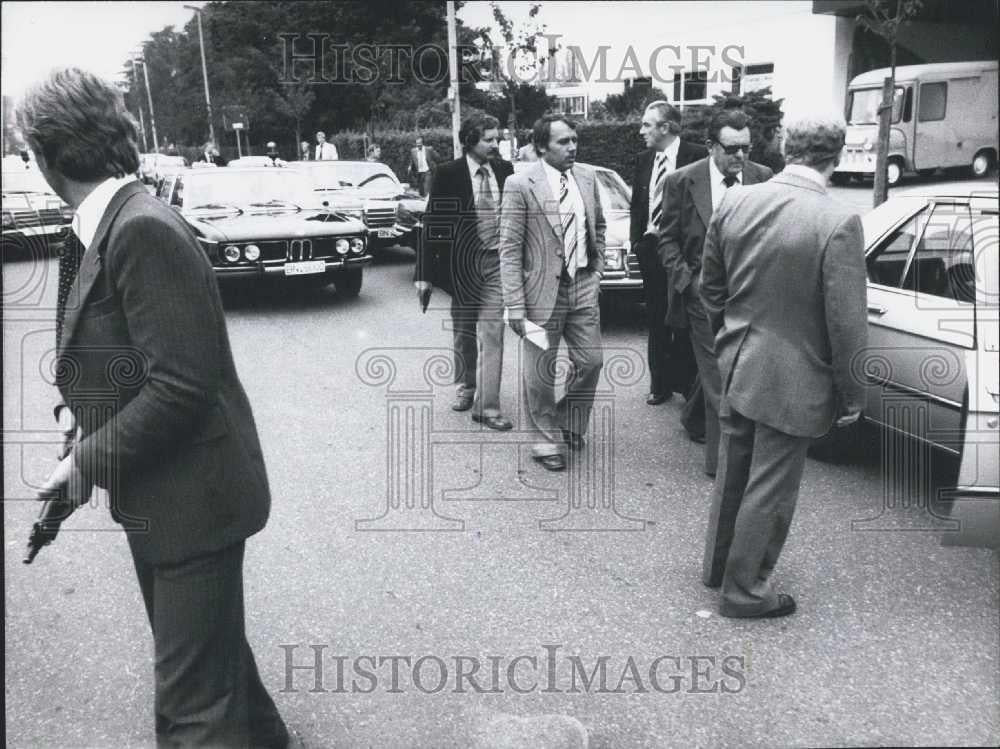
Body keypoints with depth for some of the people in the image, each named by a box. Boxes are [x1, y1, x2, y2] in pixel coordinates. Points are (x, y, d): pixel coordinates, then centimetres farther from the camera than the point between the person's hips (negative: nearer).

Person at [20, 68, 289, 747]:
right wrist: (86, 414, 3)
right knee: (205, 648, 27)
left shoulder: (143, 230, -23)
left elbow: (182, 383, -26)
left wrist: (90, 460, -17)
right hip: (158, 495, 10)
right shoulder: (104, 228, 7)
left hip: (191, 495, -10)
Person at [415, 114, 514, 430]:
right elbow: (432, 224, -6)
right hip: (462, 263, -1)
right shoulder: (448, 173, -6)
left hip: (497, 262, 1)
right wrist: (424, 273, -9)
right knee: (464, 332, 14)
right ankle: (466, 387, 35)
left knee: (492, 334, -4)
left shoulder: (504, 170, 2)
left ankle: (486, 406, -1)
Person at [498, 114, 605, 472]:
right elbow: (509, 249, -12)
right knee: (540, 373, 5)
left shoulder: (587, 178, 5)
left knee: (591, 362, 10)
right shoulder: (520, 185, -12)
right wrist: (515, 305, -16)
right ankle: (547, 441, 23)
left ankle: (569, 424, 34)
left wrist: (597, 267, 12)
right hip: (543, 290, -5)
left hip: (584, 286, 5)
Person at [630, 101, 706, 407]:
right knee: (656, 322, 11)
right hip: (651, 249, 6)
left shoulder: (697, 157, -9)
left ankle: (685, 383, 13)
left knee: (684, 324, 1)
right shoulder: (643, 160, 9)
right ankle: (659, 384, 21)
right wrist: (636, 239, 3)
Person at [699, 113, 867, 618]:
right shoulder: (838, 223, -21)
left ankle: (718, 564, 41)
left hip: (736, 367, 6)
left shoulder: (734, 203, -4)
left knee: (733, 472, 23)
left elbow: (710, 287, 7)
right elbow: (846, 322, -18)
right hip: (793, 378, -6)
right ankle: (744, 589, 25)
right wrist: (852, 395, -6)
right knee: (769, 488, 9)